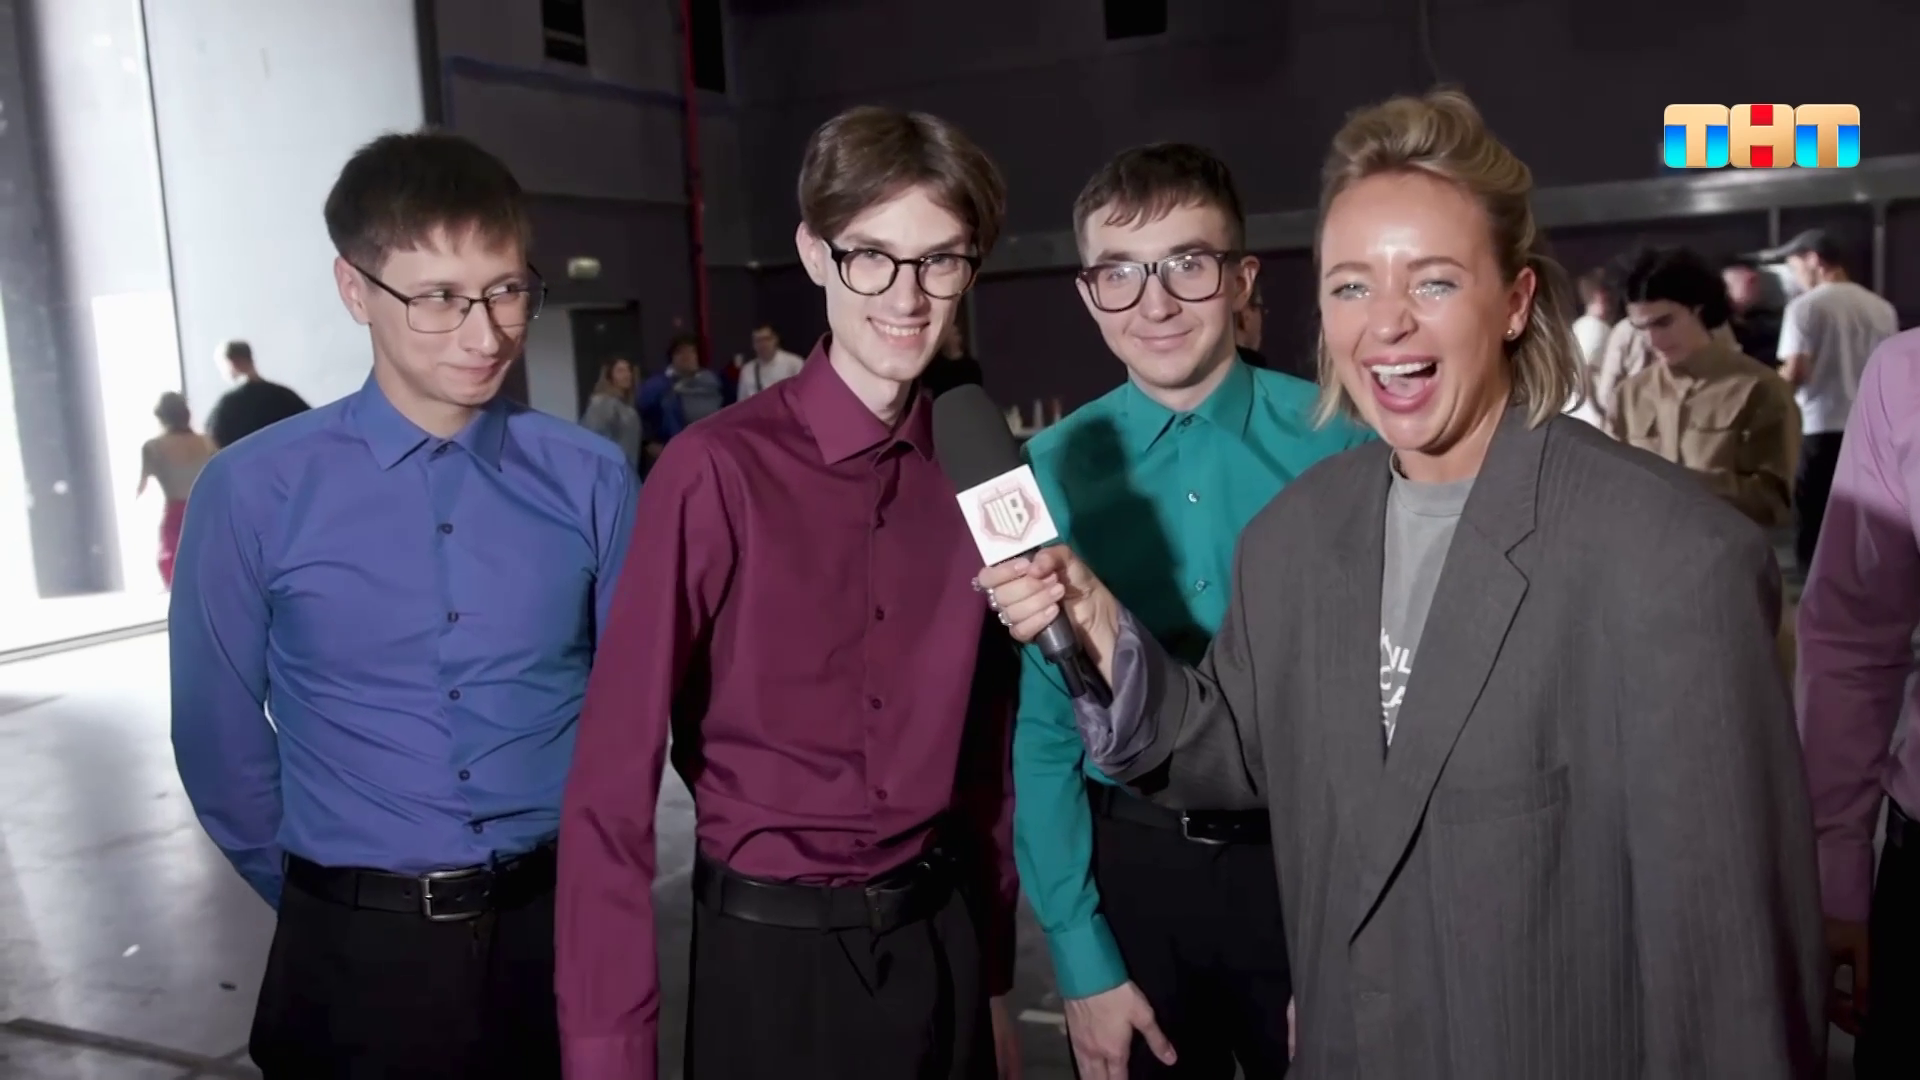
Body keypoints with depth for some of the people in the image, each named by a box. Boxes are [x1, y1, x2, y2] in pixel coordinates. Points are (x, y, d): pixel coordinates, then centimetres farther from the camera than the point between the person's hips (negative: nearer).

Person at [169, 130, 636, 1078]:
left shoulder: (591, 479, -6)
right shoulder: (255, 492, -8)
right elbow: (222, 741, 1)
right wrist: (328, 903, 9)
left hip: (564, 927, 1)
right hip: (359, 956, -1)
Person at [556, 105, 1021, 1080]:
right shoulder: (718, 473, -17)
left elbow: (987, 748, 5)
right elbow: (612, 783, -16)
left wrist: (993, 969, 10)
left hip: (940, 939, 4)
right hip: (775, 954, -4)